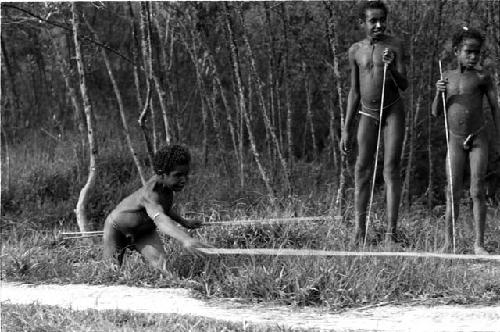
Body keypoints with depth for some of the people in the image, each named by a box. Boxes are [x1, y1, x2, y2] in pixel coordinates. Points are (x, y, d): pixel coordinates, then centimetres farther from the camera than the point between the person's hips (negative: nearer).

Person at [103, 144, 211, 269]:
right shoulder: (150, 193, -43)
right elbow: (160, 219, -64)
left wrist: (184, 222, 6)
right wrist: (186, 240, -80)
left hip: (145, 231, 6)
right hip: (117, 229, -6)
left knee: (161, 263, -20)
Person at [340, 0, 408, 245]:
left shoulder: (394, 46, -5)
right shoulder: (356, 51, 4)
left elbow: (404, 86, -7)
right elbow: (354, 92, 10)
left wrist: (391, 67, -28)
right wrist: (346, 129, 9)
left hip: (393, 111, -3)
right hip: (368, 114, 3)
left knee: (391, 170, -6)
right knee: (362, 170, -1)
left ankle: (391, 231, -8)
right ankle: (359, 230, 1)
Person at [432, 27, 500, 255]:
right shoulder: (448, 77, 4)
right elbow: (436, 112, 7)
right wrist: (439, 93, -13)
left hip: (478, 139, -2)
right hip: (455, 140, 2)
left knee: (477, 192, -4)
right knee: (452, 193, 2)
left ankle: (479, 244, -1)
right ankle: (448, 243, 8)